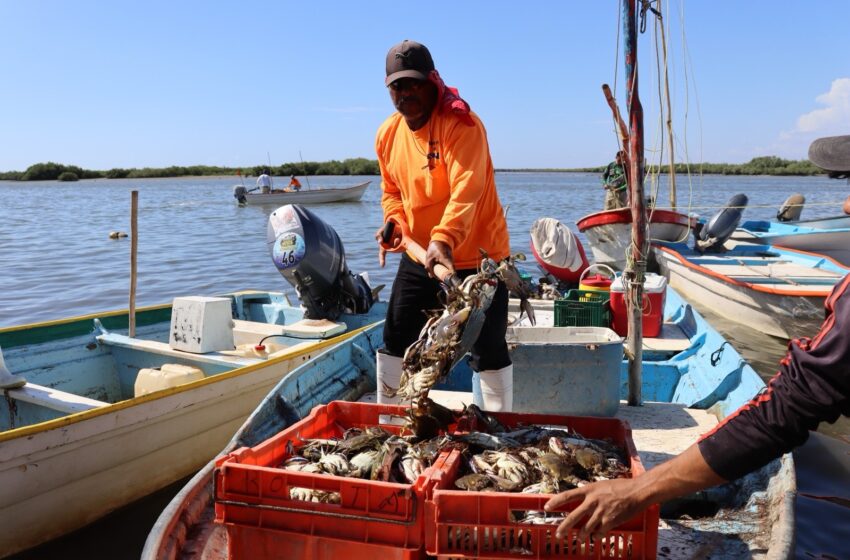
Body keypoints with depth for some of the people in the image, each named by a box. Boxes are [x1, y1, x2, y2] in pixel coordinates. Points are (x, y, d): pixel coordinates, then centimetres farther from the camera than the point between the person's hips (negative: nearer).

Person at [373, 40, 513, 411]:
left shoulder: (461, 124, -17)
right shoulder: (387, 134, 4)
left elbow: (466, 191, -29)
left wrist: (444, 239, -43)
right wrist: (394, 223, -4)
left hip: (477, 257, -6)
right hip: (418, 256, 7)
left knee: (488, 350, 2)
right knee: (395, 342, 14)